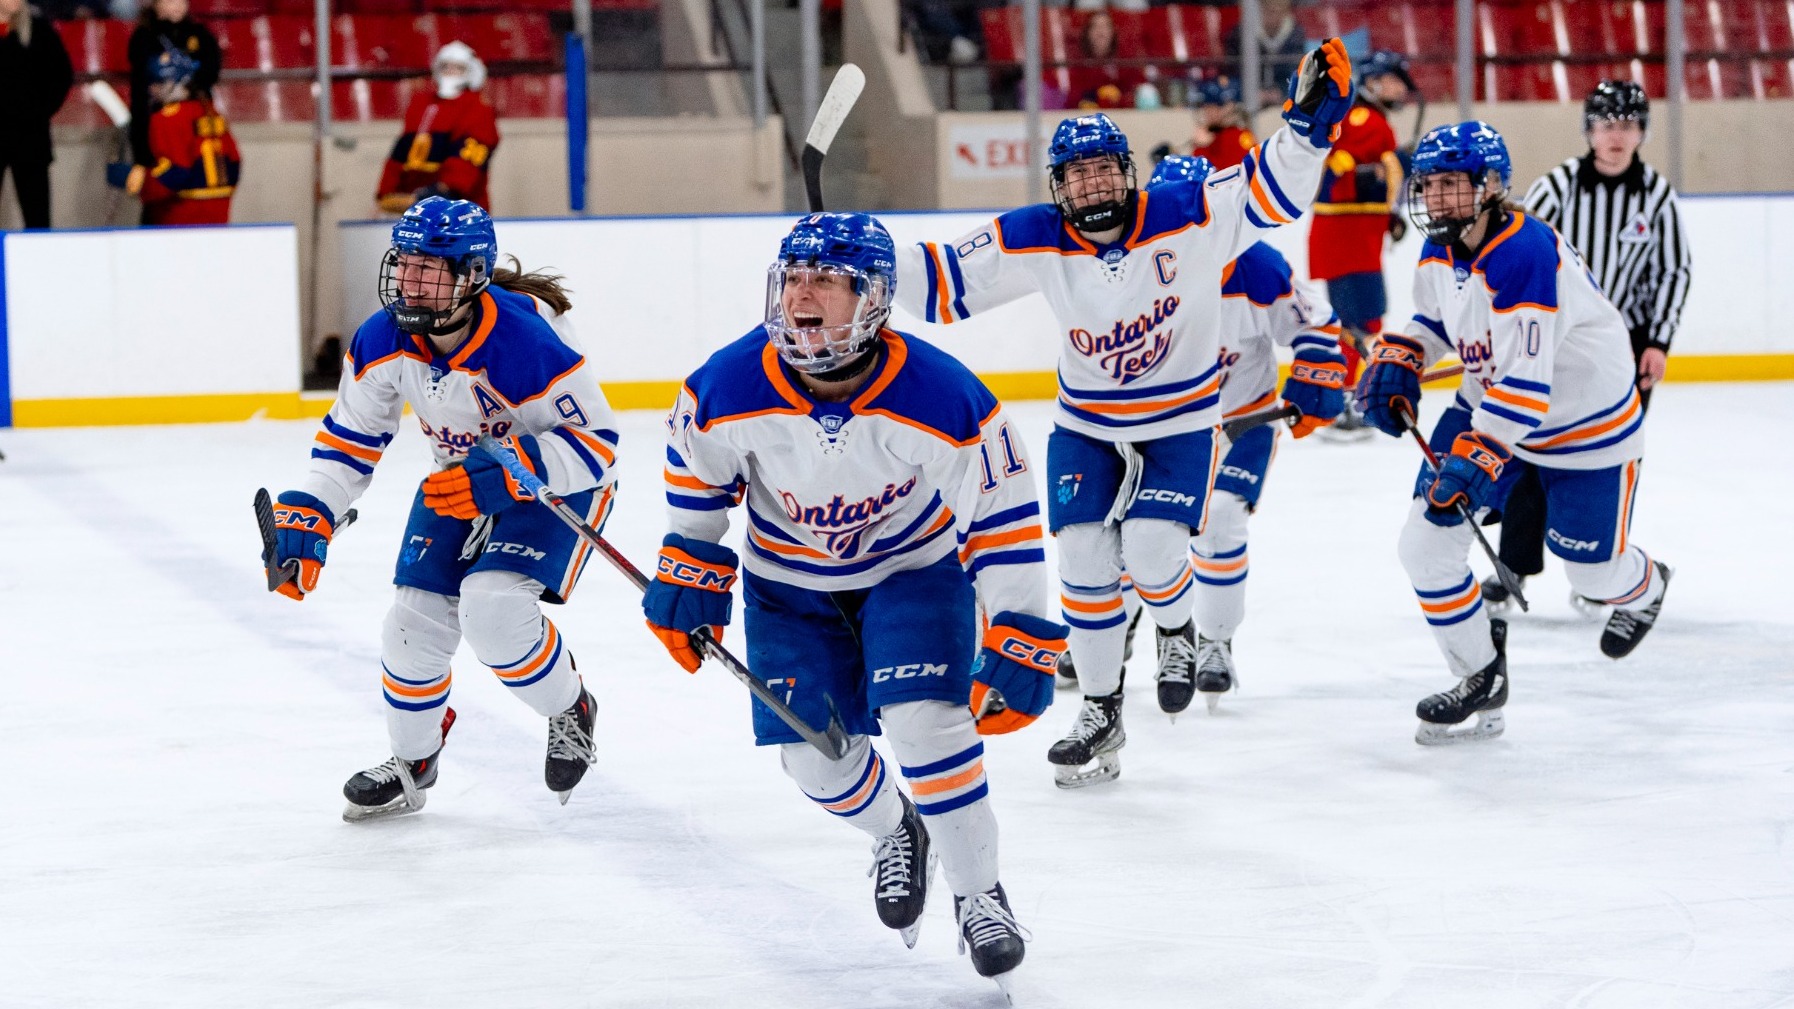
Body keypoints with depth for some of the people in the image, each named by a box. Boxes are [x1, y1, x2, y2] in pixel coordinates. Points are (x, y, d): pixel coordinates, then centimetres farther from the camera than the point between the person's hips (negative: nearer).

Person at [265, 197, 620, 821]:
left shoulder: (527, 339, -34)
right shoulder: (383, 341, -16)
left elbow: (597, 441, -28)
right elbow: (350, 438, -1)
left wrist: (508, 474, -40)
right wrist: (307, 514, -12)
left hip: (559, 482, -6)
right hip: (459, 481, 6)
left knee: (492, 607, -26)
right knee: (417, 620, 0)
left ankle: (569, 710, 4)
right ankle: (411, 763, 26)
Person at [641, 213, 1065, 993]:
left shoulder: (943, 401, -31)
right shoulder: (728, 389, -25)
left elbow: (1006, 520, -21)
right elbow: (696, 475, -2)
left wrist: (1019, 649, -21)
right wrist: (690, 575, 0)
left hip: (915, 566, -3)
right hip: (791, 580, 3)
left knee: (924, 719, -21)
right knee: (813, 755, 0)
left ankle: (980, 896, 0)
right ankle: (894, 834, 36)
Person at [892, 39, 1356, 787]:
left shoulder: (1189, 219, -20)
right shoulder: (1035, 242, -13)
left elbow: (1273, 190, -22)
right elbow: (946, 279, -8)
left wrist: (1308, 121, -37)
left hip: (1181, 422, -3)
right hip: (1088, 425, 3)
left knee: (1151, 546, -19)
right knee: (1084, 557, -4)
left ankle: (1177, 629, 17)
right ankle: (1100, 713, 13)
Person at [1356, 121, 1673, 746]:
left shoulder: (1526, 255, -34)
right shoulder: (1441, 248, -7)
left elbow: (1525, 382, -37)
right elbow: (1434, 316, 16)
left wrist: (1476, 459, -41)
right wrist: (1399, 361, -3)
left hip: (1585, 421, -7)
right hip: (1488, 406, 7)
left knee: (1592, 568, 9)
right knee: (1426, 542, -5)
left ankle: (1645, 589, 48)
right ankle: (1482, 679, 10)